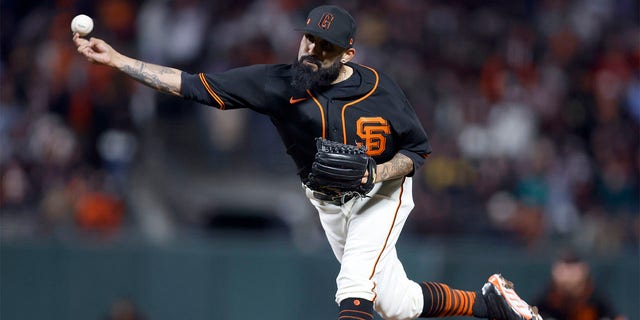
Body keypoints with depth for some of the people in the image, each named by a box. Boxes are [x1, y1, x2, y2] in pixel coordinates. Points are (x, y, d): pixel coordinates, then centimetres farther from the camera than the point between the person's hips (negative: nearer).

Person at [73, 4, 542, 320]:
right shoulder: (279, 84, -19)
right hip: (329, 204, 4)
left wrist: (378, 174, -28)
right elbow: (192, 85, -23)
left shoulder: (379, 91, -21)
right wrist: (116, 60, -30)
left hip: (381, 194, -4)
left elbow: (419, 149, -8)